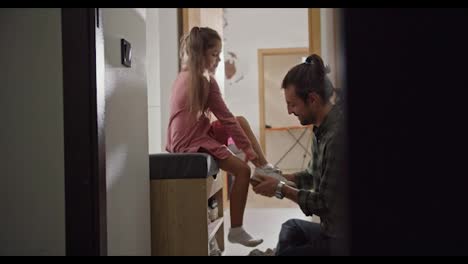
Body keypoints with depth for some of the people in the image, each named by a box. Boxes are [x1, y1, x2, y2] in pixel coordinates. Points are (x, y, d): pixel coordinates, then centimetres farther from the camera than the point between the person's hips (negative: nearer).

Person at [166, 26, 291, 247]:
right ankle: (236, 230, -4)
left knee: (241, 121, 14)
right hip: (190, 141, -10)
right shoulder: (206, 81, -16)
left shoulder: (186, 75, 11)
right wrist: (247, 147, -6)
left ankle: (265, 167, 10)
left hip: (188, 135, 10)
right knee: (242, 170, -11)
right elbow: (226, 119, -13)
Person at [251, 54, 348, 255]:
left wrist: (280, 190, -11)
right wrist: (278, 178, 4)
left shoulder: (337, 135, -29)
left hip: (340, 240, -9)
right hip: (334, 229, 9)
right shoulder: (325, 126, 2)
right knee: (291, 228, 25)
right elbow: (314, 175, 16)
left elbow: (325, 203, -23)